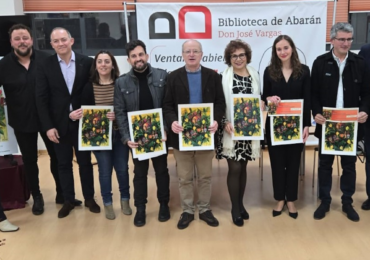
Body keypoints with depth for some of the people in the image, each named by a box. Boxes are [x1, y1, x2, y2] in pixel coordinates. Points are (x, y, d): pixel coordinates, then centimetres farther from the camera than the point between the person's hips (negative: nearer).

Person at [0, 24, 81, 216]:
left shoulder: (45, 59, -9)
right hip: (22, 122, 1)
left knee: (56, 156, 11)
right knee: (29, 160, 13)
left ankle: (62, 193, 29)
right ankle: (36, 197, 32)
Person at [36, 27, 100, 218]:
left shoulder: (87, 63, -3)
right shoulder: (45, 66, -2)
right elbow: (41, 99, -4)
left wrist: (86, 111, -14)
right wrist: (48, 126, -10)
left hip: (82, 122, 0)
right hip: (59, 124, 1)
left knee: (85, 162, 12)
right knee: (64, 164, 11)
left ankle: (89, 198, 27)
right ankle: (68, 200, 26)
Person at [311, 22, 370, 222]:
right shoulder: (320, 63, -1)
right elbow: (314, 93, -2)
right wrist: (316, 113, -16)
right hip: (327, 123, -1)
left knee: (349, 165, 12)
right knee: (325, 164, 9)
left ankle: (347, 202, 27)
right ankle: (325, 201, 24)